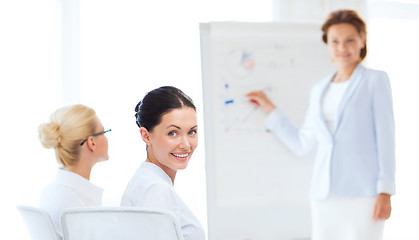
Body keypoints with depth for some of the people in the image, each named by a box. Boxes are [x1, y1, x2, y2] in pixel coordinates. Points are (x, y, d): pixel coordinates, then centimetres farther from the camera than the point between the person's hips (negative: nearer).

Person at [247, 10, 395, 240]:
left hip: (363, 192, -4)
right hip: (325, 194, 5)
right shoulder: (319, 90, 18)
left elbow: (385, 137, -1)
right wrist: (269, 108, 20)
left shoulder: (375, 81, 4)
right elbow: (302, 144, 19)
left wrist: (385, 191, -9)